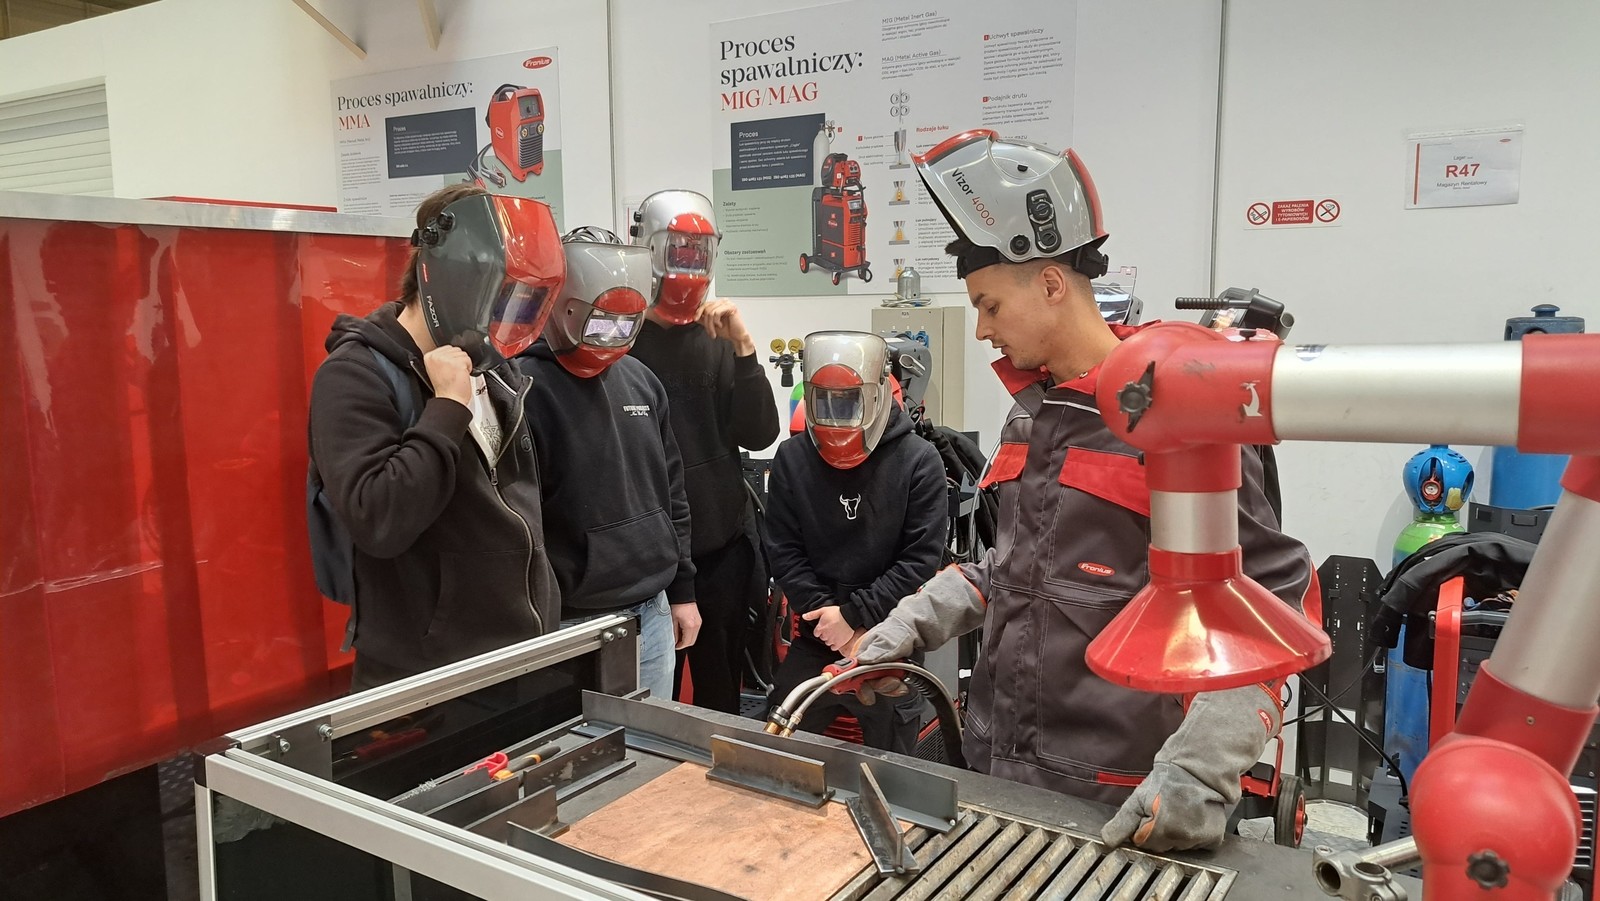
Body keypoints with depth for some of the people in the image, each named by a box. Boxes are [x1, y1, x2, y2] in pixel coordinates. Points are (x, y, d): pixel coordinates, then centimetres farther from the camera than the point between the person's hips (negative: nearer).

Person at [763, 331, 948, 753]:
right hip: (813, 643, 2)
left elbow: (921, 559, -11)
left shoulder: (918, 461, -7)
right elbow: (785, 554, -2)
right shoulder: (791, 458, 1)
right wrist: (829, 619, -12)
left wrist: (853, 615, -16)